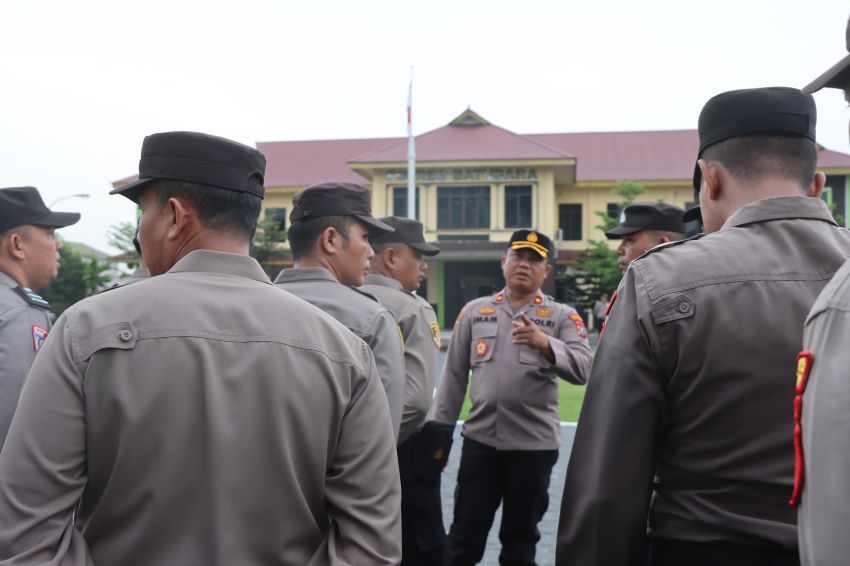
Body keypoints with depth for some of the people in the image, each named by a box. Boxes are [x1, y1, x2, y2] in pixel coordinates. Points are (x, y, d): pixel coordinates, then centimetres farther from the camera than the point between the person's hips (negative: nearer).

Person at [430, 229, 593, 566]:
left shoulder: (563, 317, 0)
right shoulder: (474, 311, 7)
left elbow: (582, 369, -15)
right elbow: (454, 376, 8)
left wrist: (545, 342, -31)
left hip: (535, 444, -1)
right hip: (480, 440, 2)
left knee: (521, 538, 14)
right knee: (464, 535, 9)